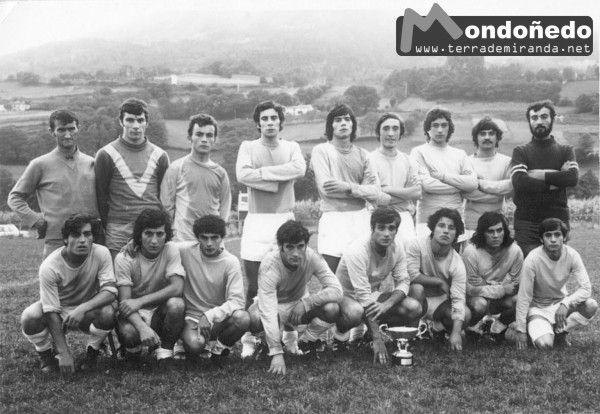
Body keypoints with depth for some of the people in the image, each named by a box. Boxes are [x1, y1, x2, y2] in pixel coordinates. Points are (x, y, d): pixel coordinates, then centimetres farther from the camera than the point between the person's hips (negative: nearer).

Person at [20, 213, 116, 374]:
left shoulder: (101, 253, -24)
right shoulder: (49, 267, -27)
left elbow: (110, 291, -27)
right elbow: (51, 311, -25)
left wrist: (83, 308, -45)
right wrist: (64, 353, -30)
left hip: (88, 308, 1)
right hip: (58, 310, -1)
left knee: (108, 313, -33)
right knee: (29, 318, -32)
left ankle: (91, 354, -1)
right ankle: (47, 357, 1)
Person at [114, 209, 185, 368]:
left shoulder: (170, 250, -11)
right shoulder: (124, 258, -15)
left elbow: (177, 288, -23)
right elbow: (124, 302, -21)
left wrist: (140, 301, -30)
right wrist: (142, 327, -40)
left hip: (161, 312, 1)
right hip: (134, 314, -1)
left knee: (176, 304, -33)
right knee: (128, 333, -35)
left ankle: (165, 352, -10)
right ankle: (133, 348, 4)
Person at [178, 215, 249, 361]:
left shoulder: (231, 262, -11)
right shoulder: (185, 251, -10)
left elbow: (237, 301, -15)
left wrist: (210, 316, -29)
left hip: (218, 318, 1)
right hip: (191, 317, -1)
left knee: (242, 318, -31)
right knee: (195, 345, -32)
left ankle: (220, 347, 0)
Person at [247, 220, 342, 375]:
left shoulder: (312, 257, -24)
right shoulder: (269, 265, -32)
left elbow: (337, 290, -26)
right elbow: (268, 311, -39)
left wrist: (306, 302, -37)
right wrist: (276, 353, -45)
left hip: (300, 304, 2)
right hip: (276, 307, -2)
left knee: (332, 309, -28)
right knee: (254, 317, -36)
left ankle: (307, 342, 2)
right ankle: (271, 343, 0)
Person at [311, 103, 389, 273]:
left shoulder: (362, 154, 11)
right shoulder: (321, 151, 2)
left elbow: (376, 192, 2)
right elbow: (326, 188, -10)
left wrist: (348, 187, -14)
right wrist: (363, 190, -5)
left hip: (360, 219, 3)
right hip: (333, 219, -3)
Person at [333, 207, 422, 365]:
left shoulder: (397, 248, -11)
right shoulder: (357, 251, -30)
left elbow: (403, 281, -9)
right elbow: (363, 296, -32)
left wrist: (387, 304, -33)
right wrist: (377, 340, -35)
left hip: (374, 295, 6)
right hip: (346, 295, -6)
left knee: (415, 308, -17)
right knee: (355, 312, -41)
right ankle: (340, 333, -6)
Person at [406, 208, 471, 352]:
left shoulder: (457, 264, -18)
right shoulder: (417, 245, -22)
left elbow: (458, 299, -24)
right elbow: (411, 275, -30)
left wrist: (456, 332, -35)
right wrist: (440, 282, -20)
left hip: (439, 300, 3)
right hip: (417, 297, -2)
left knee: (466, 315, -23)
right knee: (417, 287, -36)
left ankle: (437, 326, 11)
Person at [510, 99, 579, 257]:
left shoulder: (565, 151, 12)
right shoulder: (520, 151, 8)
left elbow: (573, 178, -7)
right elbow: (519, 182, -11)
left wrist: (538, 174, -9)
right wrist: (556, 180, -9)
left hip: (557, 221, 1)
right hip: (526, 223, -1)